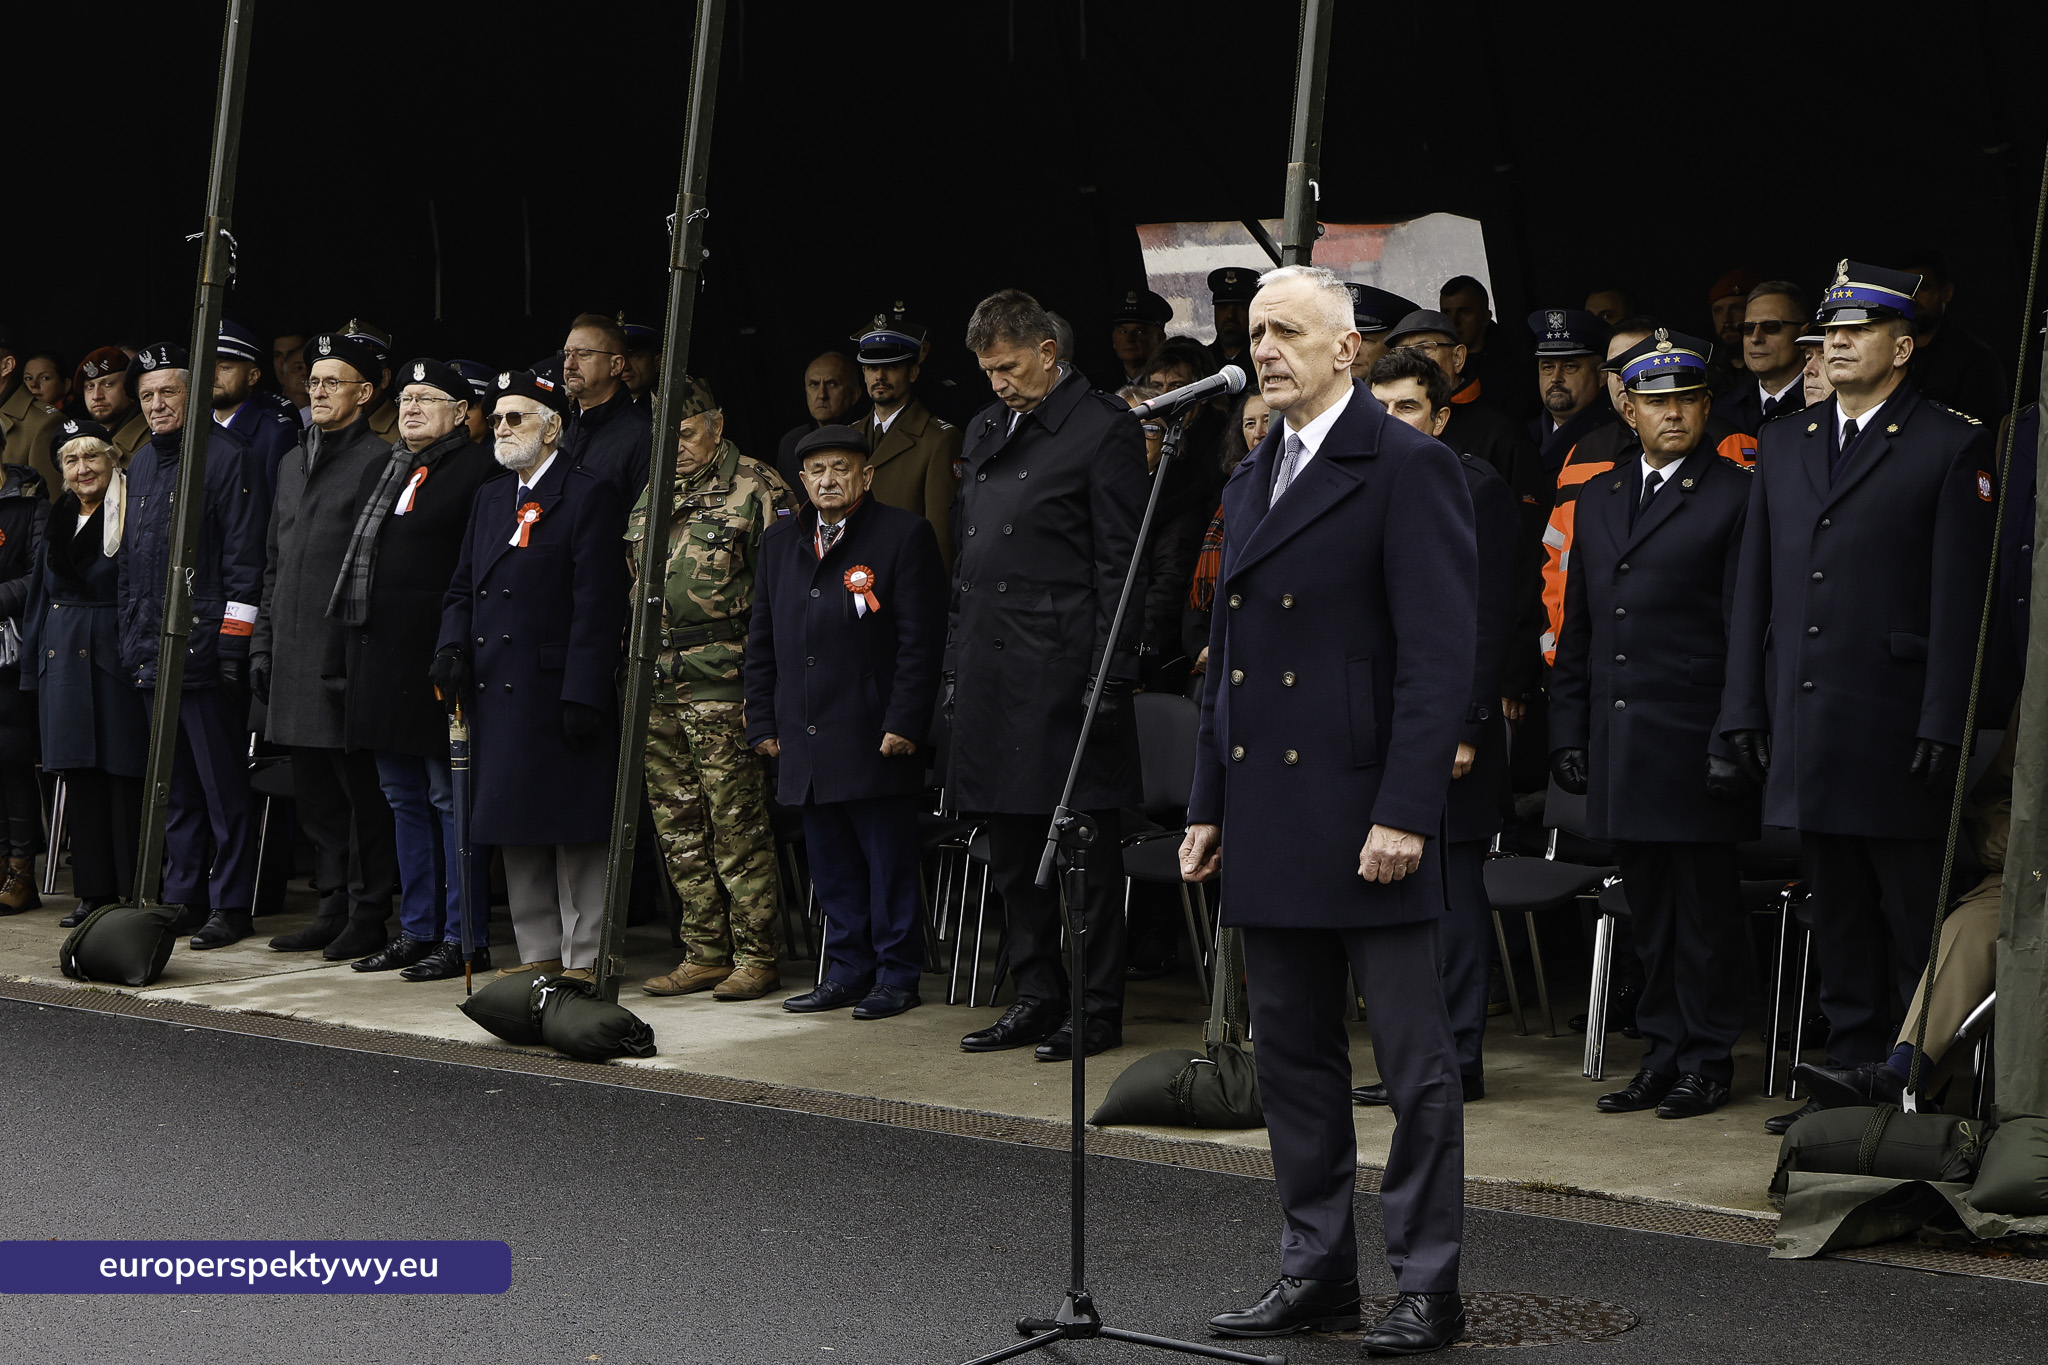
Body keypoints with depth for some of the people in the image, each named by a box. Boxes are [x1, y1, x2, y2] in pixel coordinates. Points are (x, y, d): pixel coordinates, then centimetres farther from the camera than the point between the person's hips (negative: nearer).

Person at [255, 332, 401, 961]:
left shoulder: (379, 461, -7)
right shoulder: (293, 461, 18)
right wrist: (262, 642, 16)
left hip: (348, 651, -8)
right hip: (295, 657, 8)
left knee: (361, 789, -2)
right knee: (314, 791, 12)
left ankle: (368, 916, 4)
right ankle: (333, 909, 20)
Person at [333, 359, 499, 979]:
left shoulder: (479, 470, -7)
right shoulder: (378, 471, 18)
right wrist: (354, 642, 14)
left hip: (438, 653, -8)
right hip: (380, 654, 8)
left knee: (452, 799, -4)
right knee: (404, 799, 13)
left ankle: (464, 939, 1)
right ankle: (417, 929, 20)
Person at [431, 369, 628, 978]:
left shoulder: (590, 496, -5)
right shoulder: (490, 498, 18)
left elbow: (597, 604, -12)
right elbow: (462, 588, 20)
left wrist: (582, 694, -18)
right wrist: (453, 649, 0)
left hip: (557, 691, -7)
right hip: (497, 693, 8)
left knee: (574, 830, -3)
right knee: (516, 830, 11)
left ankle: (584, 959, 3)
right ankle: (538, 952, 20)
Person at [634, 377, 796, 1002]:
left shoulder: (756, 489, -4)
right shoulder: (650, 497, 16)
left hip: (724, 686, -7)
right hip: (656, 688, 7)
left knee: (738, 825, -5)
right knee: (678, 829, 9)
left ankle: (758, 957, 2)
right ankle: (704, 954, 17)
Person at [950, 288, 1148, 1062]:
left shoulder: (1103, 429, -6)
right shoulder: (986, 431, 17)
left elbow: (1121, 564, -10)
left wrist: (1110, 678, -15)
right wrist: (956, 667, 16)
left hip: (1063, 672, -8)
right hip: (992, 673, 8)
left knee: (1083, 852, -2)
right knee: (1012, 852, 13)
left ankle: (1097, 1009, 5)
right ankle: (1038, 998, 22)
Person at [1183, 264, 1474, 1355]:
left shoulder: (1407, 468, -8)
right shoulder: (1251, 481, 17)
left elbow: (1441, 653, -14)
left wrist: (1405, 811, -19)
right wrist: (1209, 805, 15)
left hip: (1366, 811, -8)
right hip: (1269, 818, 8)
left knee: (1415, 1063, 0)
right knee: (1292, 1054, 13)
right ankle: (1317, 1273, 22)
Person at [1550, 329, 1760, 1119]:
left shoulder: (1735, 497, -2)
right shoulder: (1598, 500, 16)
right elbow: (1577, 628, 17)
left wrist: (1734, 737, -13)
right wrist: (1568, 730, 11)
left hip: (1694, 738, -5)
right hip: (1618, 742, 6)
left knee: (1705, 903, 1)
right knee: (1647, 905, 11)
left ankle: (1708, 1062, 9)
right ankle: (1661, 1054, 19)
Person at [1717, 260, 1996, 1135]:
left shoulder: (1952, 446, -2)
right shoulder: (1782, 445, 15)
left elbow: (1960, 597, -7)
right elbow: (1755, 587, 14)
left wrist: (1944, 725, -13)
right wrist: (1745, 707, 8)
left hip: (1896, 726, -5)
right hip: (1806, 726, 6)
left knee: (1920, 922, -1)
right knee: (1838, 922, 12)